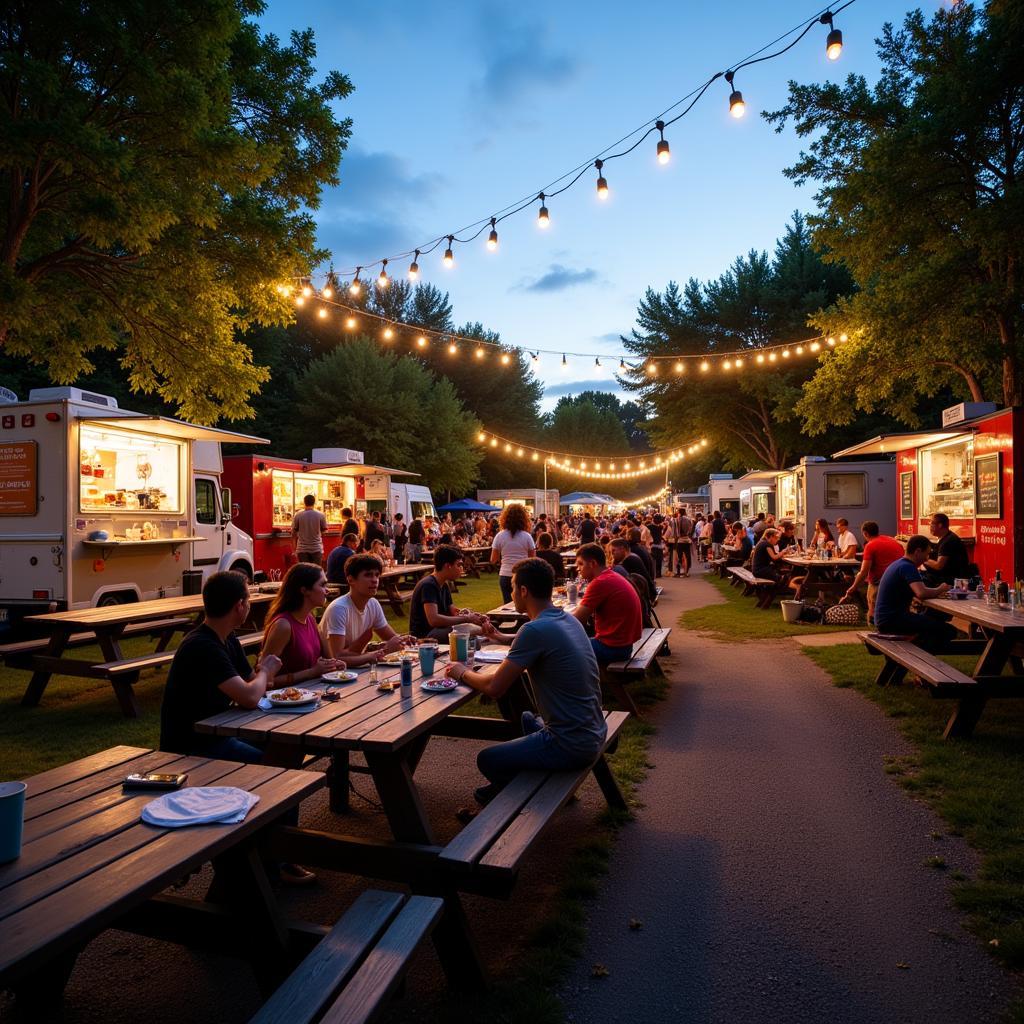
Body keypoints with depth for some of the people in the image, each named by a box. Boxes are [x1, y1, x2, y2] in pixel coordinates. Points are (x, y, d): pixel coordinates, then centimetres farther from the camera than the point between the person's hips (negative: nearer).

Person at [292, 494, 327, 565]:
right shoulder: (321, 515, -3)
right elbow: (324, 532, 3)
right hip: (317, 549, 0)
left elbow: (293, 533, 3)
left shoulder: (297, 515, -3)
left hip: (302, 549, 0)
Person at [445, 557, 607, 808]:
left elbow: (494, 687, -19)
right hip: (594, 732, 9)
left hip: (571, 745, -9)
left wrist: (463, 673, -1)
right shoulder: (567, 619, 3)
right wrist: (506, 640, 25)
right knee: (526, 719, 33)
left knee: (486, 760, 9)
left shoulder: (536, 630, -23)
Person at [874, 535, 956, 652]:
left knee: (936, 619, 25)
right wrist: (940, 590, -9)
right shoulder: (908, 567, -15)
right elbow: (922, 593, -29)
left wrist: (937, 592, 7)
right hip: (892, 620, -10)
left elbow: (917, 591, 23)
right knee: (947, 630, -12)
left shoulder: (899, 564, 16)